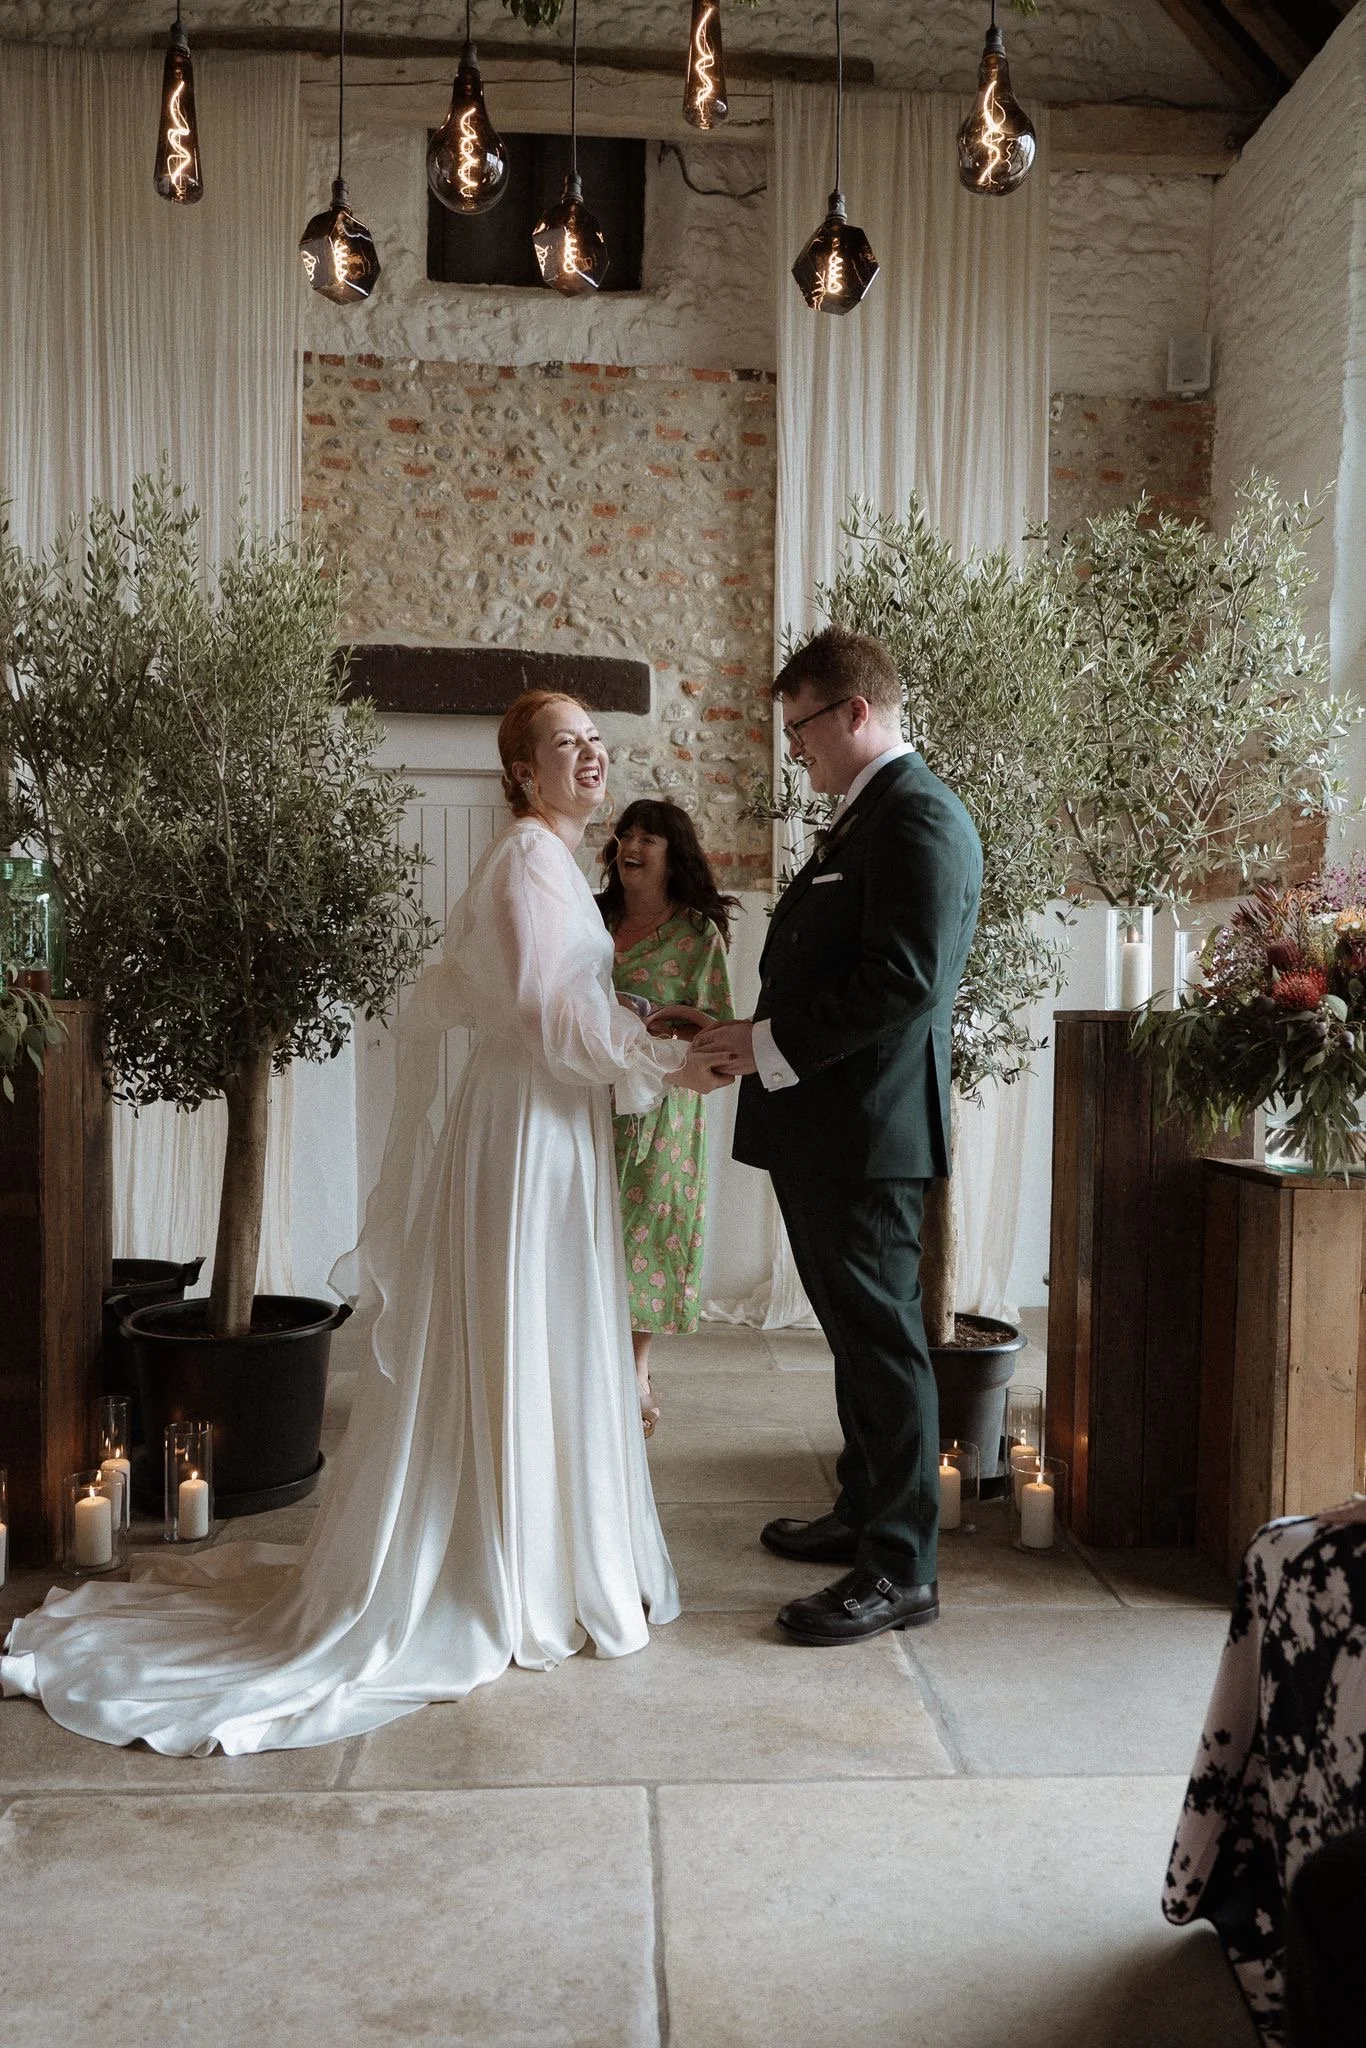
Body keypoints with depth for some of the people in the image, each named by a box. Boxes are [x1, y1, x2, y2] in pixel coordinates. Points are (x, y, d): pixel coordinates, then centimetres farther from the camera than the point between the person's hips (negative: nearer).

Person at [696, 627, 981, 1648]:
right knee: (854, 1329, 20)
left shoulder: (919, 816, -15)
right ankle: (864, 1513, 35)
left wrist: (773, 1045, -19)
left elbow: (905, 980, -25)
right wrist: (756, 1037, 9)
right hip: (821, 1126, 11)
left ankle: (902, 1567, 10)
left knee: (882, 1336, -2)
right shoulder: (863, 816, 18)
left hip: (866, 1128, -11)